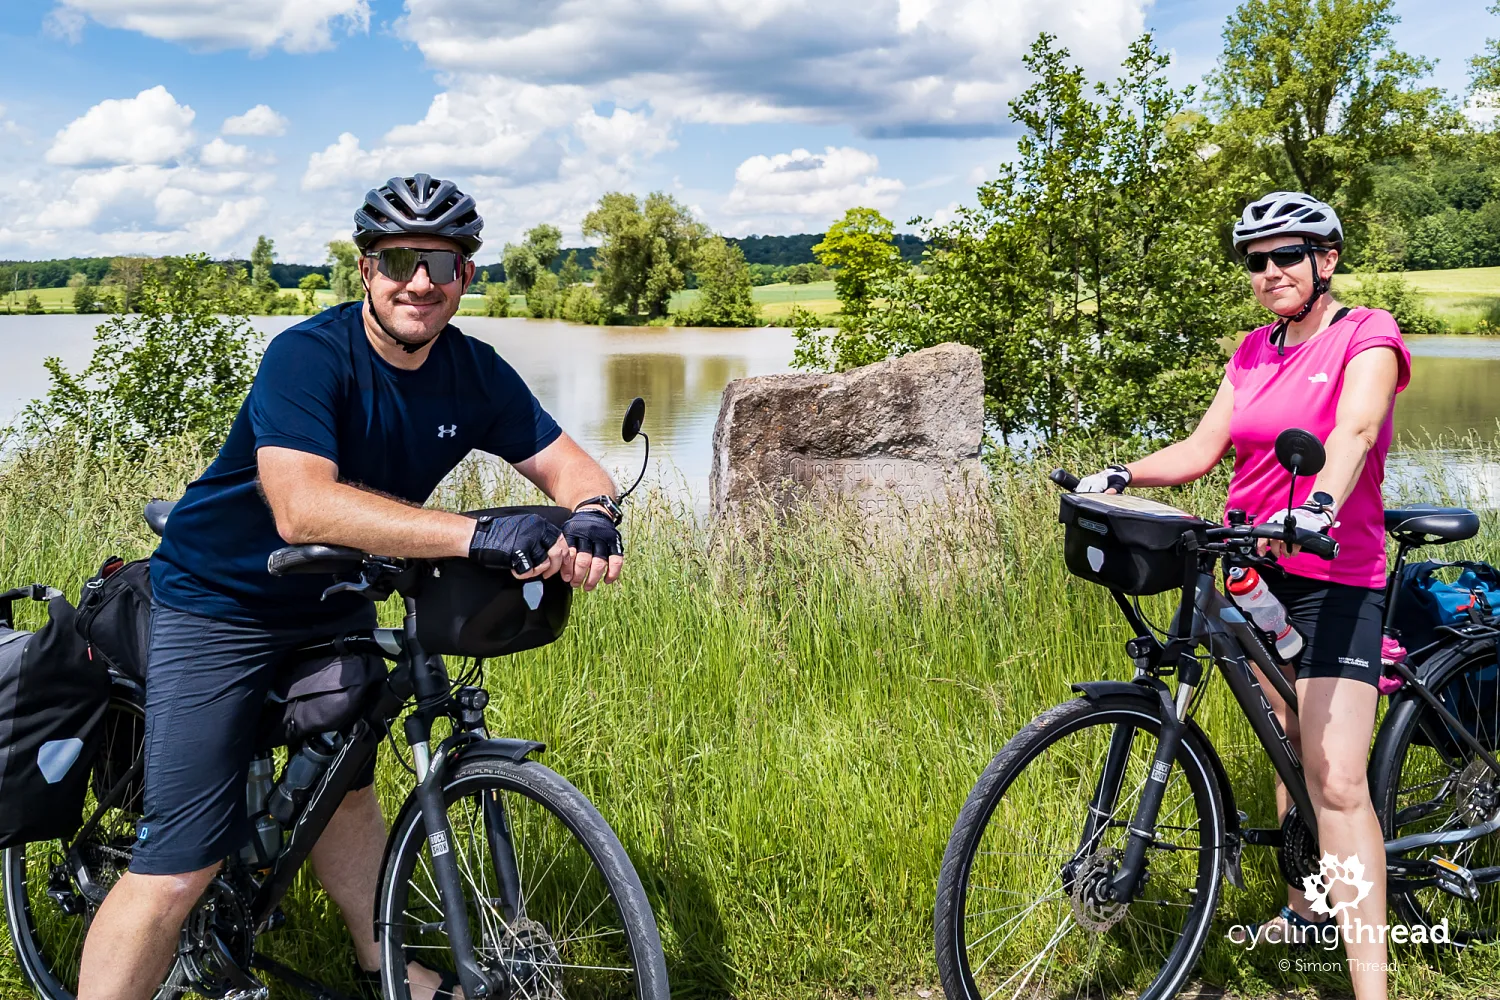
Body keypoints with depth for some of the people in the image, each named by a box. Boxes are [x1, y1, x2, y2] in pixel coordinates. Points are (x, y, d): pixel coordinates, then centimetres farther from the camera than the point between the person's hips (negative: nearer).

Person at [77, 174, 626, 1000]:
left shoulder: (474, 373, -7)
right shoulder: (308, 357, -27)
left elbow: (567, 463, -7)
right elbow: (301, 506, -41)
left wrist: (590, 515, -33)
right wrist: (475, 534, -50)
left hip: (332, 603, 6)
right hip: (221, 606, -6)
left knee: (344, 786, 21)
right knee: (179, 865, -10)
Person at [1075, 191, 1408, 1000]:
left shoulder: (1367, 336, -7)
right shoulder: (1253, 352, 12)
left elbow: (1355, 428, -26)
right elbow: (1201, 450, 5)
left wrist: (1319, 506, -44)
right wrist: (1120, 475, -11)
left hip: (1335, 575, -6)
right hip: (1258, 569, 6)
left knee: (1336, 779, -13)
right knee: (1287, 749, 17)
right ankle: (1304, 910, 34)